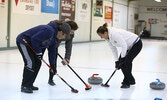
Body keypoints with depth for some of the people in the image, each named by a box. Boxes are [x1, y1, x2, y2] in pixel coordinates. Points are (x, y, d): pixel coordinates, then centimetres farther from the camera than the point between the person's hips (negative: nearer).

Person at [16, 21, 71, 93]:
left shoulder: (55, 37, 4)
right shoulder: (49, 31, -28)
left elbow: (52, 51, 10)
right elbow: (34, 39, -30)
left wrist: (52, 65, 6)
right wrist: (38, 52, -20)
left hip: (30, 44, 10)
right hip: (23, 41, -10)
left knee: (37, 63, 9)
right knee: (30, 62, -16)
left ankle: (29, 85, 18)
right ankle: (24, 86, -9)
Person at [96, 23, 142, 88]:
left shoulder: (114, 34, -33)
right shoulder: (107, 38, -5)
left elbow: (124, 45, -32)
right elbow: (113, 49, 0)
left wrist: (122, 58, -23)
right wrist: (116, 61, -6)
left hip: (136, 43, -9)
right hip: (129, 46, 9)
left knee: (127, 61, -20)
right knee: (120, 62, 2)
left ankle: (126, 83, -9)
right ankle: (131, 80, 16)